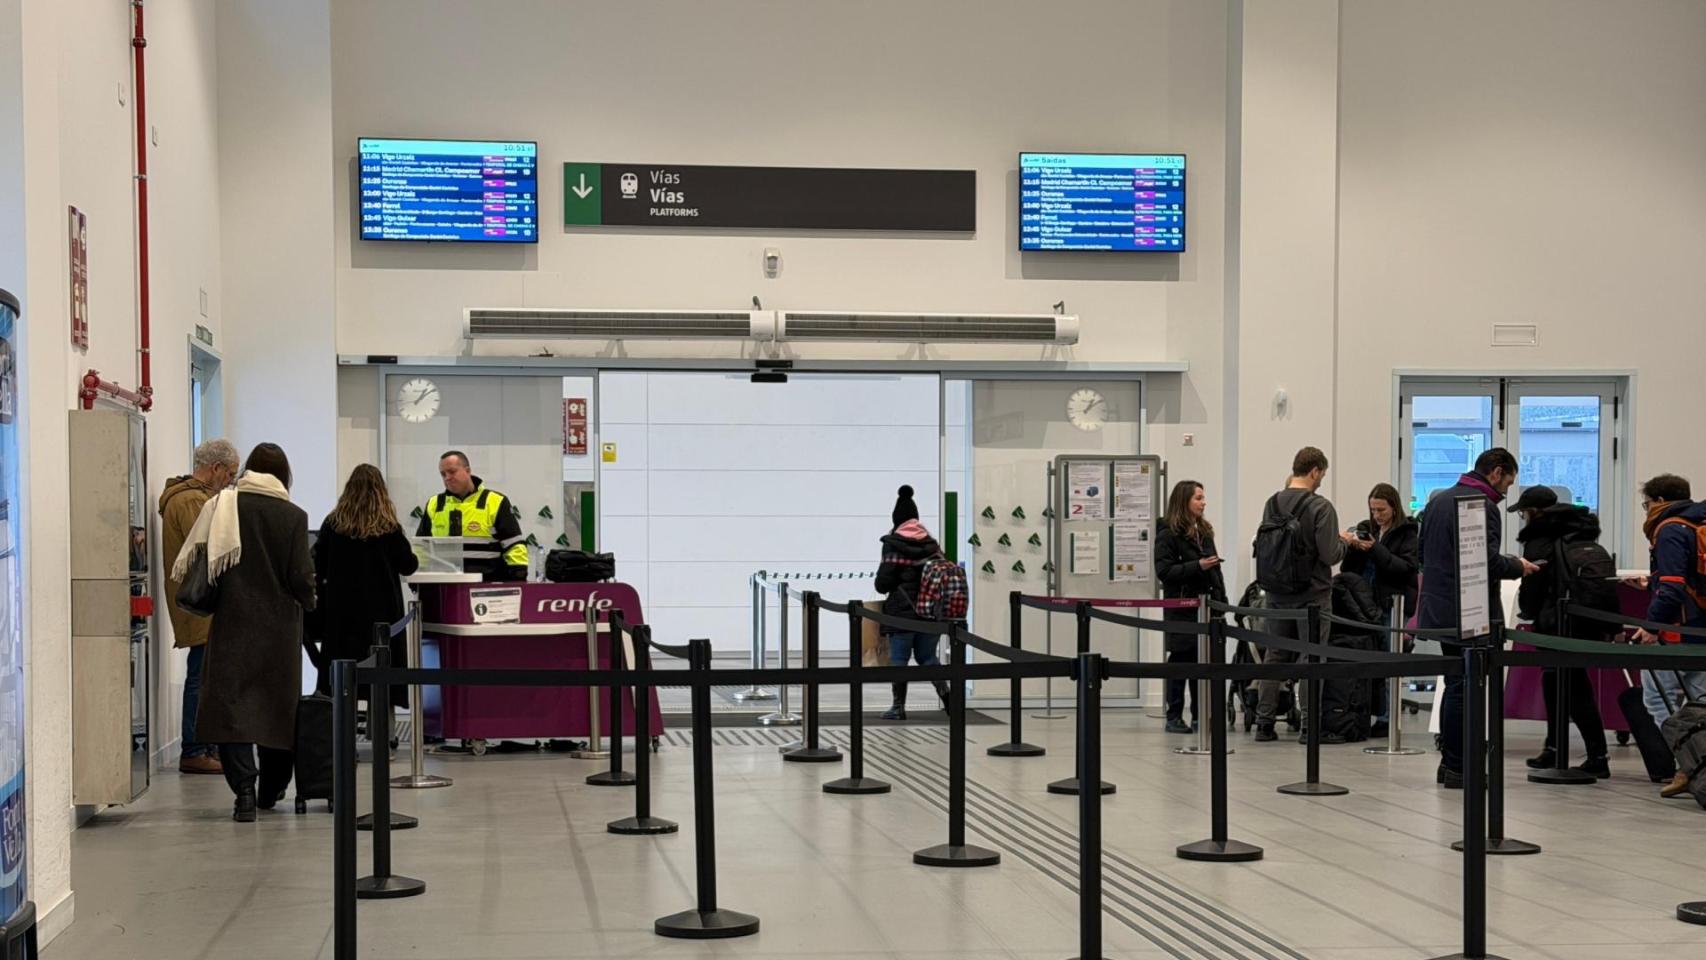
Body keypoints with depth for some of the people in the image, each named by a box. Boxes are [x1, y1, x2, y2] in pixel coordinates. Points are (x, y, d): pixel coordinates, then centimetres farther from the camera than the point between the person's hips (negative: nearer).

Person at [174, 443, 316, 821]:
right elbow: (301, 576, -6)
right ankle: (270, 790, 25)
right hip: (279, 626, 1)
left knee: (231, 704, -1)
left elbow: (189, 561, -3)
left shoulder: (222, 505, -3)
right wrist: (307, 601, 14)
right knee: (277, 705, 14)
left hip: (233, 621, 0)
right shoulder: (293, 516, -5)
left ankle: (244, 788, -16)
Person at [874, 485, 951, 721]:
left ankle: (899, 706, 5)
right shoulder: (931, 543, 7)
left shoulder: (893, 544, -9)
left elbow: (883, 582, -12)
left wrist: (885, 587, 10)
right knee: (927, 656, 13)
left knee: (899, 658, 3)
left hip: (902, 609, -5)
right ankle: (944, 692, -6)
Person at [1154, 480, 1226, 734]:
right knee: (1180, 660, -2)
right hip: (1182, 608, -6)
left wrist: (1222, 599, 11)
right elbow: (1163, 570, -15)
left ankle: (1200, 716, 11)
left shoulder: (1204, 530, 15)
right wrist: (1198, 566, -22)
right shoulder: (1168, 534, -7)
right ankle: (1174, 717, 5)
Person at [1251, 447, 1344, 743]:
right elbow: (1329, 554, -18)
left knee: (1275, 655, 11)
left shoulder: (1272, 504, 3)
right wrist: (1344, 543, 2)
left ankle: (1264, 722, 10)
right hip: (1312, 594, -5)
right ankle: (1310, 724, 3)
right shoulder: (1320, 507, -15)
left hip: (1277, 595, 5)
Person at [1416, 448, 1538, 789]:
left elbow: (1424, 553, 20)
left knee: (1454, 684, 17)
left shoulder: (1438, 500, 14)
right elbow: (1488, 561, -22)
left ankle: (1448, 761, 21)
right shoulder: (1482, 505, -15)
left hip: (1438, 609, 9)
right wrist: (1518, 566, -3)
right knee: (1463, 687, -4)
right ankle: (1457, 767, -1)